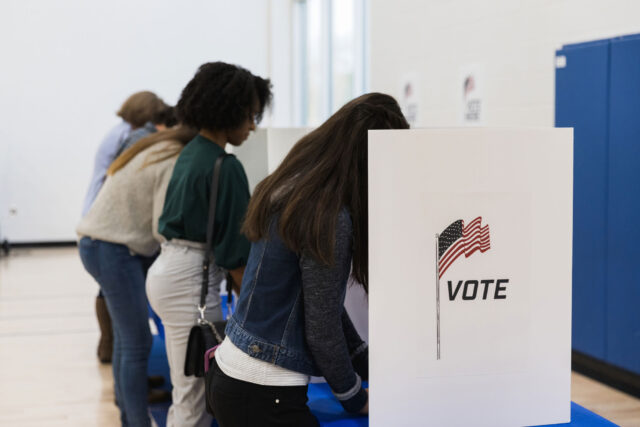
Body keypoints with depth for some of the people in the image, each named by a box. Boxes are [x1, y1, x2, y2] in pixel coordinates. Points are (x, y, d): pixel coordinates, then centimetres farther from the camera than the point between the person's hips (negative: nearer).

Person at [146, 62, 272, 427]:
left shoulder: (190, 153, 13)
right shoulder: (225, 167, -15)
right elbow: (234, 251, -15)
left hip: (166, 270, 10)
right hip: (191, 279, -10)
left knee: (187, 395, 16)